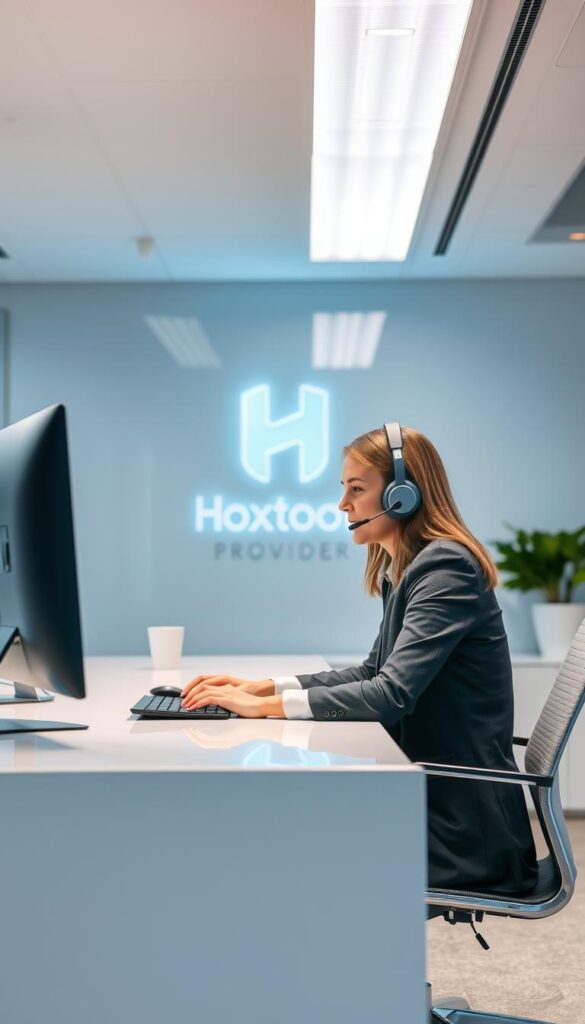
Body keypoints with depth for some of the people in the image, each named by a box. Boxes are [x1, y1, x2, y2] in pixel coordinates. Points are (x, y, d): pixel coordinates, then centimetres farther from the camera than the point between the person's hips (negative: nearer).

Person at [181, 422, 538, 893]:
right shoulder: (405, 570, 10)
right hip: (430, 793, 8)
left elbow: (393, 694, -27)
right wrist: (261, 686, 6)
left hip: (460, 824, -8)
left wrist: (266, 706, -24)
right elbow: (373, 672, 16)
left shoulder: (447, 568, -19)